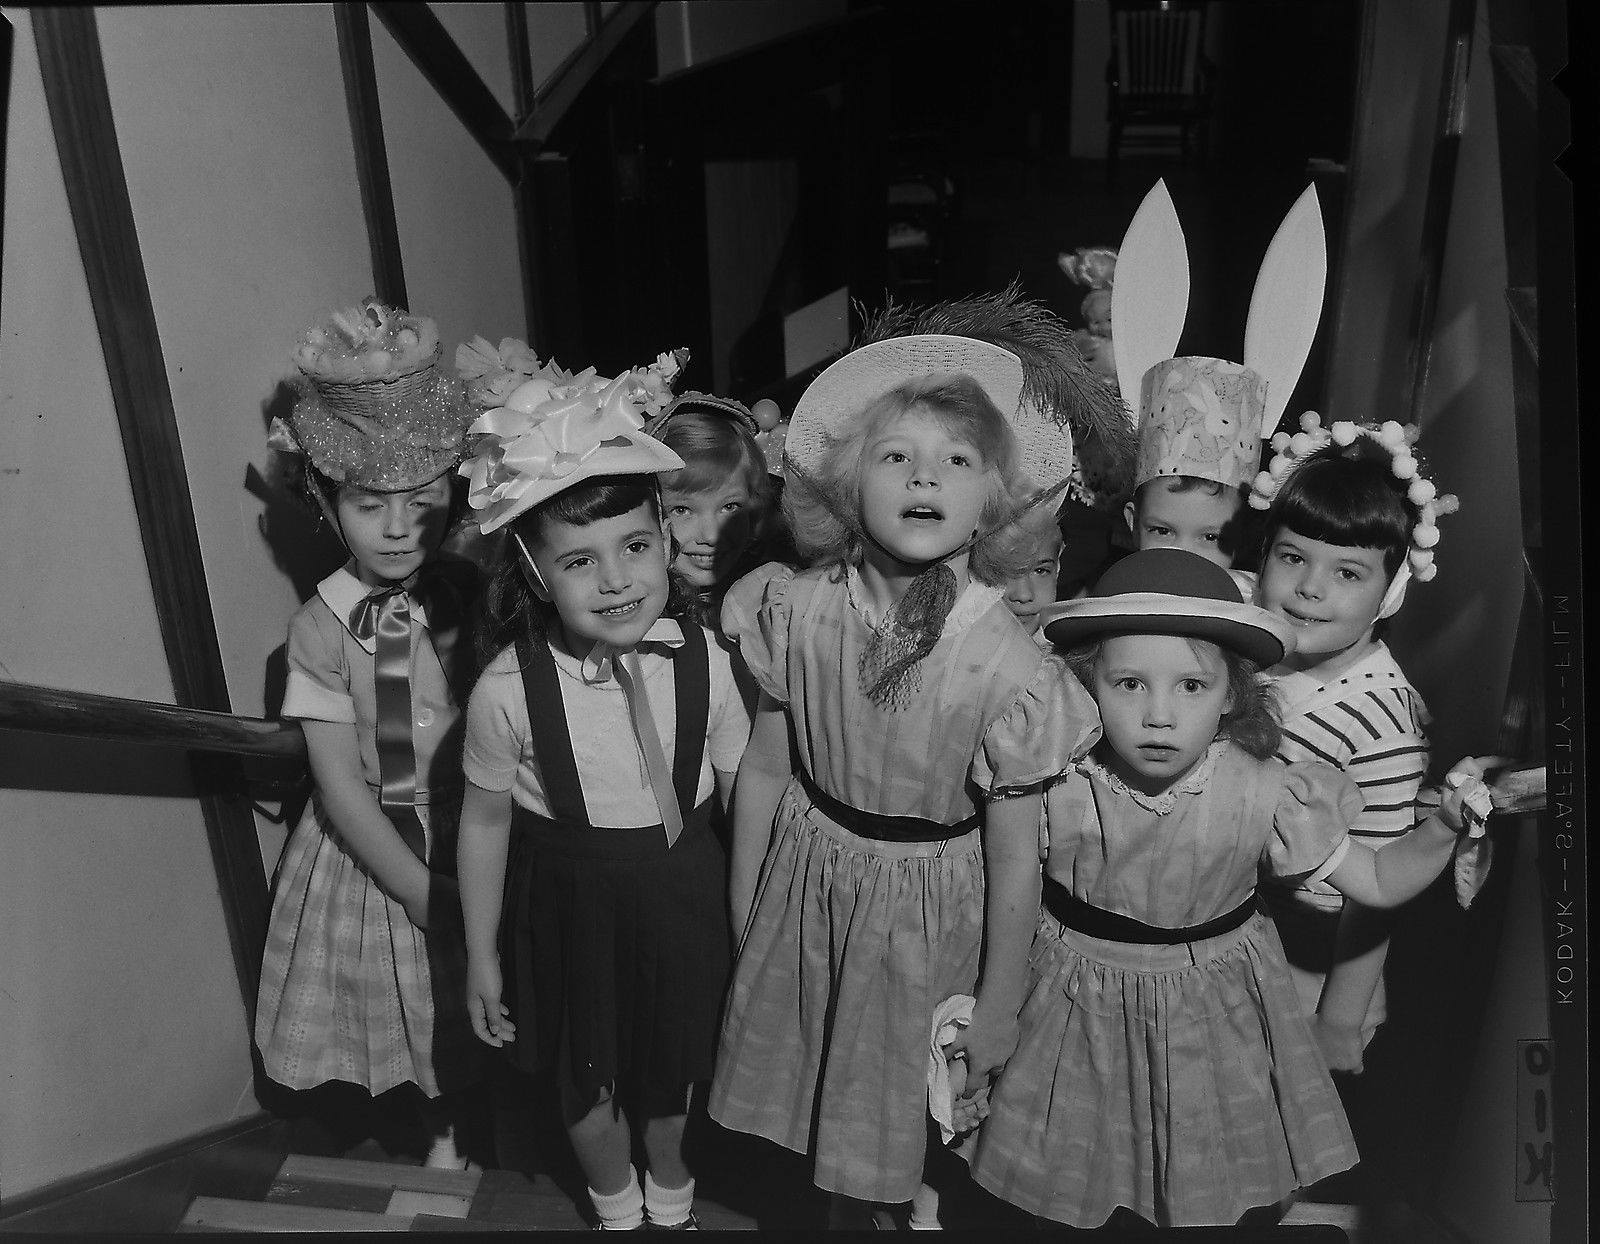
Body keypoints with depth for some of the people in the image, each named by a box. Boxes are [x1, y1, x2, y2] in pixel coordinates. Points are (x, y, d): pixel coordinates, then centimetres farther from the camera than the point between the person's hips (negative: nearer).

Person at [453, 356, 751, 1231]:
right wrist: (481, 954, 1)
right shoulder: (507, 691, -22)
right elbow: (486, 820, -8)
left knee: (674, 1067, 22)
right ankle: (615, 1206, 54)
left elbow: (741, 791, -6)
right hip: (567, 904, -1)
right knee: (587, 1081, 21)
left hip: (682, 896, 1)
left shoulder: (701, 664, -18)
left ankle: (671, 1190, 56)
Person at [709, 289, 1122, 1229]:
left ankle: (925, 1198, 54)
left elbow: (1015, 861, -15)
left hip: (929, 904, -2)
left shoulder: (1007, 665, -24)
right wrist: (743, 915, 4)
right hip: (808, 879, 2)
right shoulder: (799, 611, -17)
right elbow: (763, 770, -4)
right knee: (823, 1081, 22)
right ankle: (841, 1213, 53)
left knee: (920, 1090, 20)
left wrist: (1001, 1007, -7)